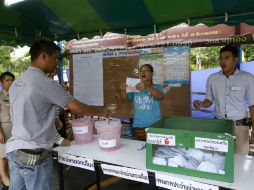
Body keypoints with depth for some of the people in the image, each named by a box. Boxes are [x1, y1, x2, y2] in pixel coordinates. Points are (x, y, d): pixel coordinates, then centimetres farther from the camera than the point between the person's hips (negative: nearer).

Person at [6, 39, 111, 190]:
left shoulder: (16, 83, 8)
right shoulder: (45, 83, -17)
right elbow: (78, 109, -14)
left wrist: (51, 122, 20)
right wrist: (101, 112, 2)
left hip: (14, 149, 8)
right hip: (34, 154, -8)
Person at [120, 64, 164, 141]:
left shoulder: (157, 87, 1)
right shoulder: (135, 88, 9)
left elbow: (160, 96, -18)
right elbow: (125, 97, -1)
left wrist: (146, 87, -36)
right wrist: (123, 90, -25)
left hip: (154, 126, -2)